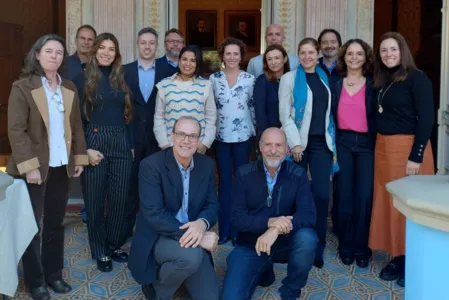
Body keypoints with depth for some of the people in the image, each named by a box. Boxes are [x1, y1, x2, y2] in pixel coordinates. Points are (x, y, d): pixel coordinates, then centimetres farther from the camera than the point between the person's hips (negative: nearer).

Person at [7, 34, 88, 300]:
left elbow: (76, 126, 12)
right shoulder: (22, 87, -8)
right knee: (32, 225, 6)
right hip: (36, 167, -4)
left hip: (62, 166, 5)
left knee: (56, 223, 13)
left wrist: (80, 157, 7)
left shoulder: (70, 88, 8)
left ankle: (54, 274, 27)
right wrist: (29, 166, -19)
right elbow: (16, 130, -13)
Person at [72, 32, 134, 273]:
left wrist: (131, 145, 7)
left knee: (119, 199, 7)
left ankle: (113, 245, 25)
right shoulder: (82, 80, -1)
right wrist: (85, 149, -12)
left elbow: (128, 116, 12)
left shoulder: (121, 80, 10)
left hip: (121, 143, 4)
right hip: (94, 143, -3)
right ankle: (100, 251, 20)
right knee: (95, 201, 5)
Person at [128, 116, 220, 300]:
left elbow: (212, 205, 2)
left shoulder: (207, 165, 0)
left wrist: (202, 223, -24)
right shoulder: (151, 165, -16)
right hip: (157, 238, -5)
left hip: (192, 239, 5)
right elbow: (154, 214, -24)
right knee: (191, 255, -35)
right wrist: (195, 236, -30)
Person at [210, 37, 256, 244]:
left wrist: (255, 130, 5)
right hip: (220, 136, 1)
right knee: (224, 182, 6)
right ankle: (224, 229, 14)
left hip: (242, 135, -1)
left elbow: (254, 107, 5)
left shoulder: (250, 79, 0)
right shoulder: (214, 79, 2)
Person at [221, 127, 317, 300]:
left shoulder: (298, 175, -7)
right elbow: (238, 218, -11)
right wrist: (269, 222, -29)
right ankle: (264, 271, 17)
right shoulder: (244, 174, -6)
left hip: (284, 243, 0)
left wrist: (276, 230, -36)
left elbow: (309, 215, -19)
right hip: (250, 245, 0)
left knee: (307, 238, -33)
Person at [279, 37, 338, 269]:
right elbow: (284, 114, -4)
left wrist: (332, 138, 7)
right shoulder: (289, 78, 1)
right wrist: (295, 142, -12)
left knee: (322, 193, -4)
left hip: (321, 141, 3)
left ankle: (317, 246, 7)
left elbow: (328, 110, 15)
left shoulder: (325, 78, 13)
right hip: (298, 141, -3)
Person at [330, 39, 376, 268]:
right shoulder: (335, 84, 7)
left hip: (367, 144, -1)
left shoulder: (373, 84, 3)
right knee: (345, 196, 5)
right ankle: (346, 246, 17)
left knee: (364, 196, -2)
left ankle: (361, 248, 11)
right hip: (342, 143, 1)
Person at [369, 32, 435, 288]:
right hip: (383, 147, 7)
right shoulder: (382, 81, 13)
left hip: (408, 147, -7)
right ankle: (398, 258, 22)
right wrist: (380, 146, 4)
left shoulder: (417, 78, -9)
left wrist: (416, 156, -20)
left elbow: (426, 119, -15)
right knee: (387, 203, 10)